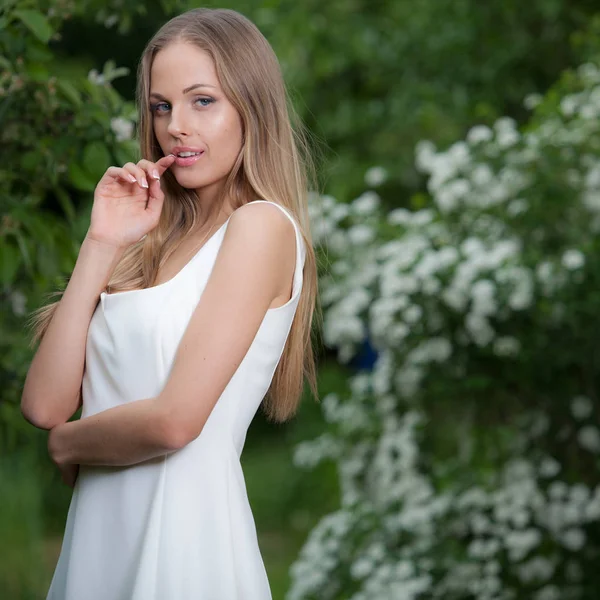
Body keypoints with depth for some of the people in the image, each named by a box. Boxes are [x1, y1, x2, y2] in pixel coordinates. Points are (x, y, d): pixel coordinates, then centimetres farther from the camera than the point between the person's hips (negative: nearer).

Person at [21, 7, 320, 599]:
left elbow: (175, 419, -19)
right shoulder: (160, 241, 11)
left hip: (181, 537, -7)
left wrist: (68, 443, -1)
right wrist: (102, 244, -1)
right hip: (101, 533, 7)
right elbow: (44, 405, 1)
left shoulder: (261, 225, -10)